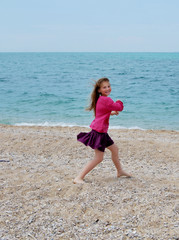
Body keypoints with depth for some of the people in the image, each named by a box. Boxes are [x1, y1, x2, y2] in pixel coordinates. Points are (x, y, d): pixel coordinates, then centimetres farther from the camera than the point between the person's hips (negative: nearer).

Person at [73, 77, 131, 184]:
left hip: (102, 132, 11)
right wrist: (119, 102, 7)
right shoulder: (106, 100, -20)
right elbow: (119, 107, -15)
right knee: (99, 158, -7)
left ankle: (120, 171, 44)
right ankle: (79, 178, -6)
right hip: (99, 132, -11)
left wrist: (111, 113, 11)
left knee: (114, 149, 24)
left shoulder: (100, 99, 11)